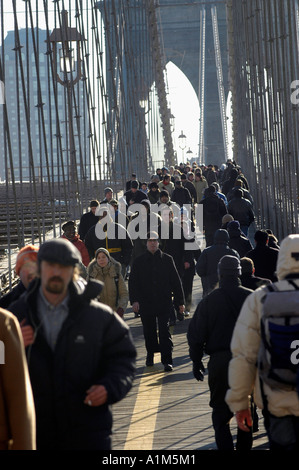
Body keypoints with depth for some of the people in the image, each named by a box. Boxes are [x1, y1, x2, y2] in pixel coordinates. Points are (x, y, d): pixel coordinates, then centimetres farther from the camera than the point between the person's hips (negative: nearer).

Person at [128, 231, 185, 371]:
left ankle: (167, 360, -7)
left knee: (164, 331, -7)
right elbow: (133, 282, 4)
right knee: (149, 331, 11)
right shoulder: (139, 262, 6)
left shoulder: (167, 259, 6)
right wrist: (134, 300, -9)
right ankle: (151, 354, 31)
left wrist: (180, 301, 6)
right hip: (146, 302, 1)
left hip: (164, 302, -1)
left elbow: (175, 281, 8)